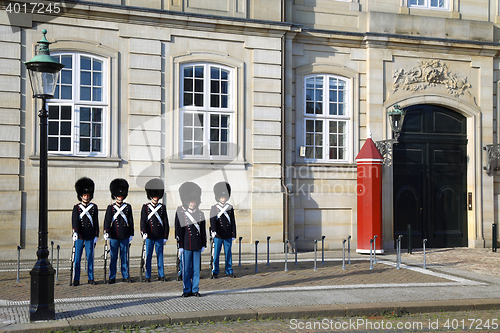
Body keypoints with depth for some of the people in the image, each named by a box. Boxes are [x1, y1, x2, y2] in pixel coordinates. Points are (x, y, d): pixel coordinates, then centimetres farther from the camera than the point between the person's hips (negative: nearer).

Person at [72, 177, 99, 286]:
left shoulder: (94, 207, 7)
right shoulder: (77, 207, 3)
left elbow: (96, 222, 8)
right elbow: (75, 220, -9)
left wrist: (96, 235, 3)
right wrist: (75, 232, -23)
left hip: (90, 236, 1)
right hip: (79, 236, -1)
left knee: (90, 258, 5)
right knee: (77, 258, 1)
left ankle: (91, 278, 12)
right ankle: (76, 279, 7)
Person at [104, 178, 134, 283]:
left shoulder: (128, 207, 7)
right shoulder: (111, 208, 3)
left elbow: (130, 221, 10)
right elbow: (107, 220, -4)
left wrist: (131, 234, 7)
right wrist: (106, 232, -18)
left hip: (125, 236, 1)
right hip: (114, 236, -1)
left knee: (124, 257, 6)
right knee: (113, 257, 3)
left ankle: (125, 276, 14)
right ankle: (112, 278, 9)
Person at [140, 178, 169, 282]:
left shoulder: (162, 207, 7)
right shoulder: (145, 207, 3)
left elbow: (166, 223, 8)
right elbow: (143, 221, -5)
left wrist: (165, 237, 4)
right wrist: (143, 232, -21)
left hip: (160, 237, 1)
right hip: (149, 237, -1)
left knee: (160, 256, 6)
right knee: (148, 256, 2)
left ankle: (161, 275, 14)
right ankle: (148, 276, 9)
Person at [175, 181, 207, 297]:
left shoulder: (200, 214, 9)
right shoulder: (180, 213, -2)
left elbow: (203, 230, 13)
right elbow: (178, 230, -3)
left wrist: (203, 244, 9)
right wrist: (180, 246, -6)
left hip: (197, 246, 3)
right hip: (186, 245, -3)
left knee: (196, 268, 6)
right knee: (186, 269, 3)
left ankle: (195, 290, 15)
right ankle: (187, 290, 12)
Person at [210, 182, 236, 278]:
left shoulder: (230, 208, 8)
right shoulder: (214, 208, 1)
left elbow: (233, 222, 9)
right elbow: (212, 220, -9)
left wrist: (233, 235, 6)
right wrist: (213, 230, -25)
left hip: (228, 236, 2)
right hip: (218, 236, -2)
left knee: (228, 254, 7)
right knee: (216, 254, 2)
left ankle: (229, 271, 16)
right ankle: (215, 272, 11)